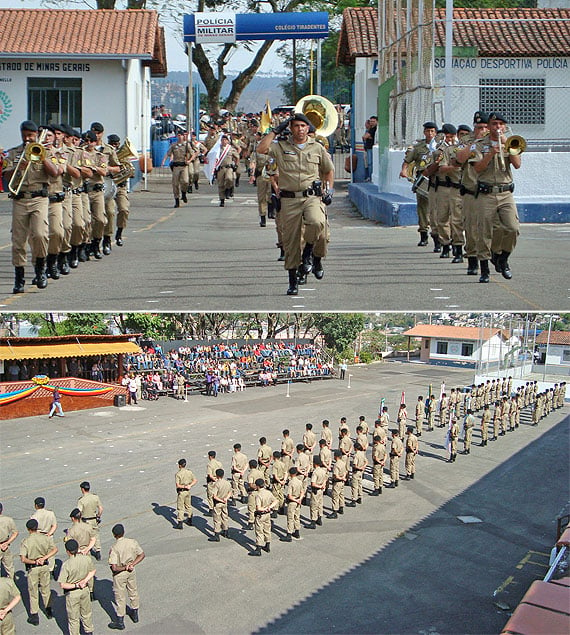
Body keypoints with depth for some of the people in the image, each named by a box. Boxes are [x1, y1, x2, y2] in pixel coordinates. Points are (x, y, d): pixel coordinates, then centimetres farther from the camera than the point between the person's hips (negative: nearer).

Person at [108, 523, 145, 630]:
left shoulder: (114, 548, -27)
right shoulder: (132, 542, -12)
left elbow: (114, 568, -29)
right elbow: (142, 555, -2)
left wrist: (124, 568, -13)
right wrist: (132, 565, -7)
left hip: (120, 574, -5)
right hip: (131, 572, 5)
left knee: (120, 597, 11)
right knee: (133, 592, 24)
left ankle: (120, 622, 25)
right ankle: (135, 614, 42)